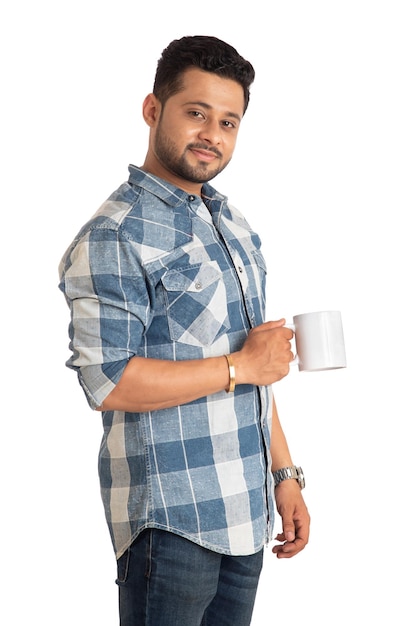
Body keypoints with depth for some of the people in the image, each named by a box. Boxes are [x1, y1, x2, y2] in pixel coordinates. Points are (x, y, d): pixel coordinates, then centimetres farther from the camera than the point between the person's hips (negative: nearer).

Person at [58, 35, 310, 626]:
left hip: (245, 512, 8)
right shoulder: (115, 237, -13)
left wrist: (285, 475, 14)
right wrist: (238, 366, -14)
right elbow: (109, 382, -22)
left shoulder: (231, 221, 12)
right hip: (170, 521, -7)